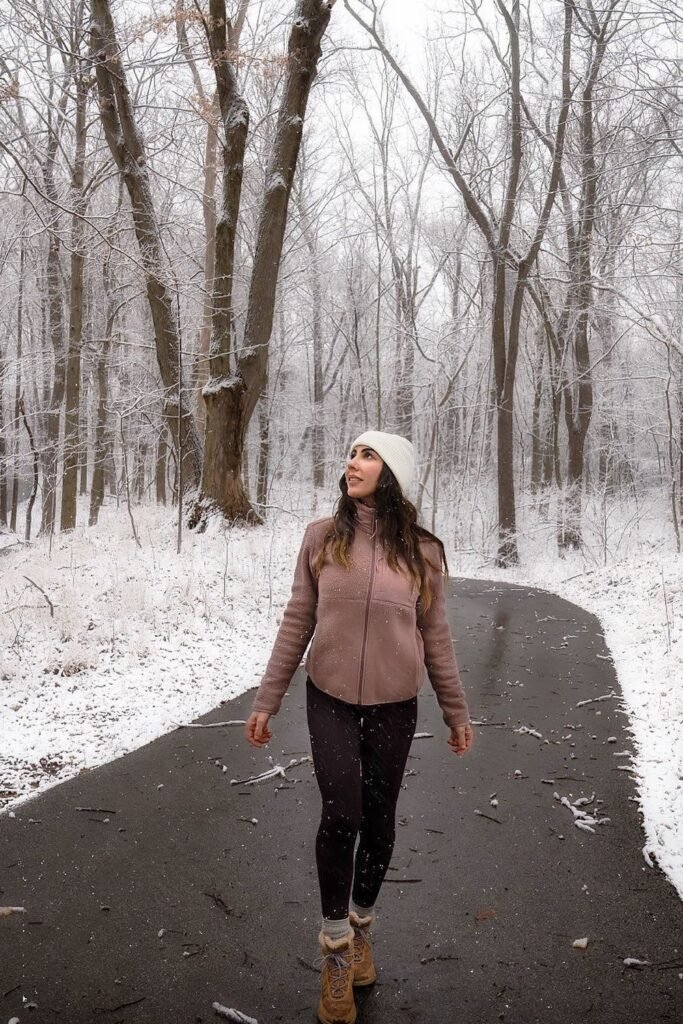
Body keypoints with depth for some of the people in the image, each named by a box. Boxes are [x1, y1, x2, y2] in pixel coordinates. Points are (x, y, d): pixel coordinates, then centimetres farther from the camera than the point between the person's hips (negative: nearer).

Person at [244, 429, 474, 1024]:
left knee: (378, 820, 12)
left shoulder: (422, 551, -4)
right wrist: (267, 701, 1)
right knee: (341, 815, -8)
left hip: (394, 706, 1)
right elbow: (296, 624, 0)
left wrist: (457, 713, 10)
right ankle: (335, 950, 17)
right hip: (330, 700, -1)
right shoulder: (322, 537, -4)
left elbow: (435, 637, 5)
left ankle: (361, 927, 38)